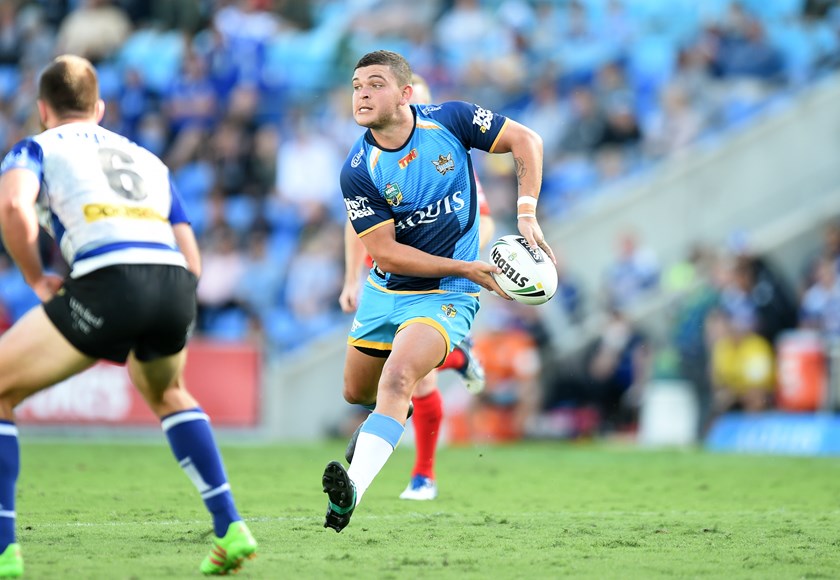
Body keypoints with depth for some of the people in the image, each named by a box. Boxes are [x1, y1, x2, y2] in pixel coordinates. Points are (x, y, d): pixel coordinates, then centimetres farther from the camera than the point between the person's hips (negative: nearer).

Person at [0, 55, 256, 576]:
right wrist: (156, 331, 34)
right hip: (175, 284, 5)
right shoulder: (148, 160, 34)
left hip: (107, 280, -5)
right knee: (167, 394, 37)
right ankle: (231, 529, 26)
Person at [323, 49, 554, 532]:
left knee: (396, 380, -26)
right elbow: (386, 253, -16)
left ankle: (352, 492, -37)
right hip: (385, 291, 4)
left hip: (445, 296, -3)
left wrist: (526, 214, -14)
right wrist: (466, 267, -21)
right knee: (358, 392, 18)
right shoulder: (358, 171, -15)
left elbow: (526, 140, -3)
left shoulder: (450, 120, -14)